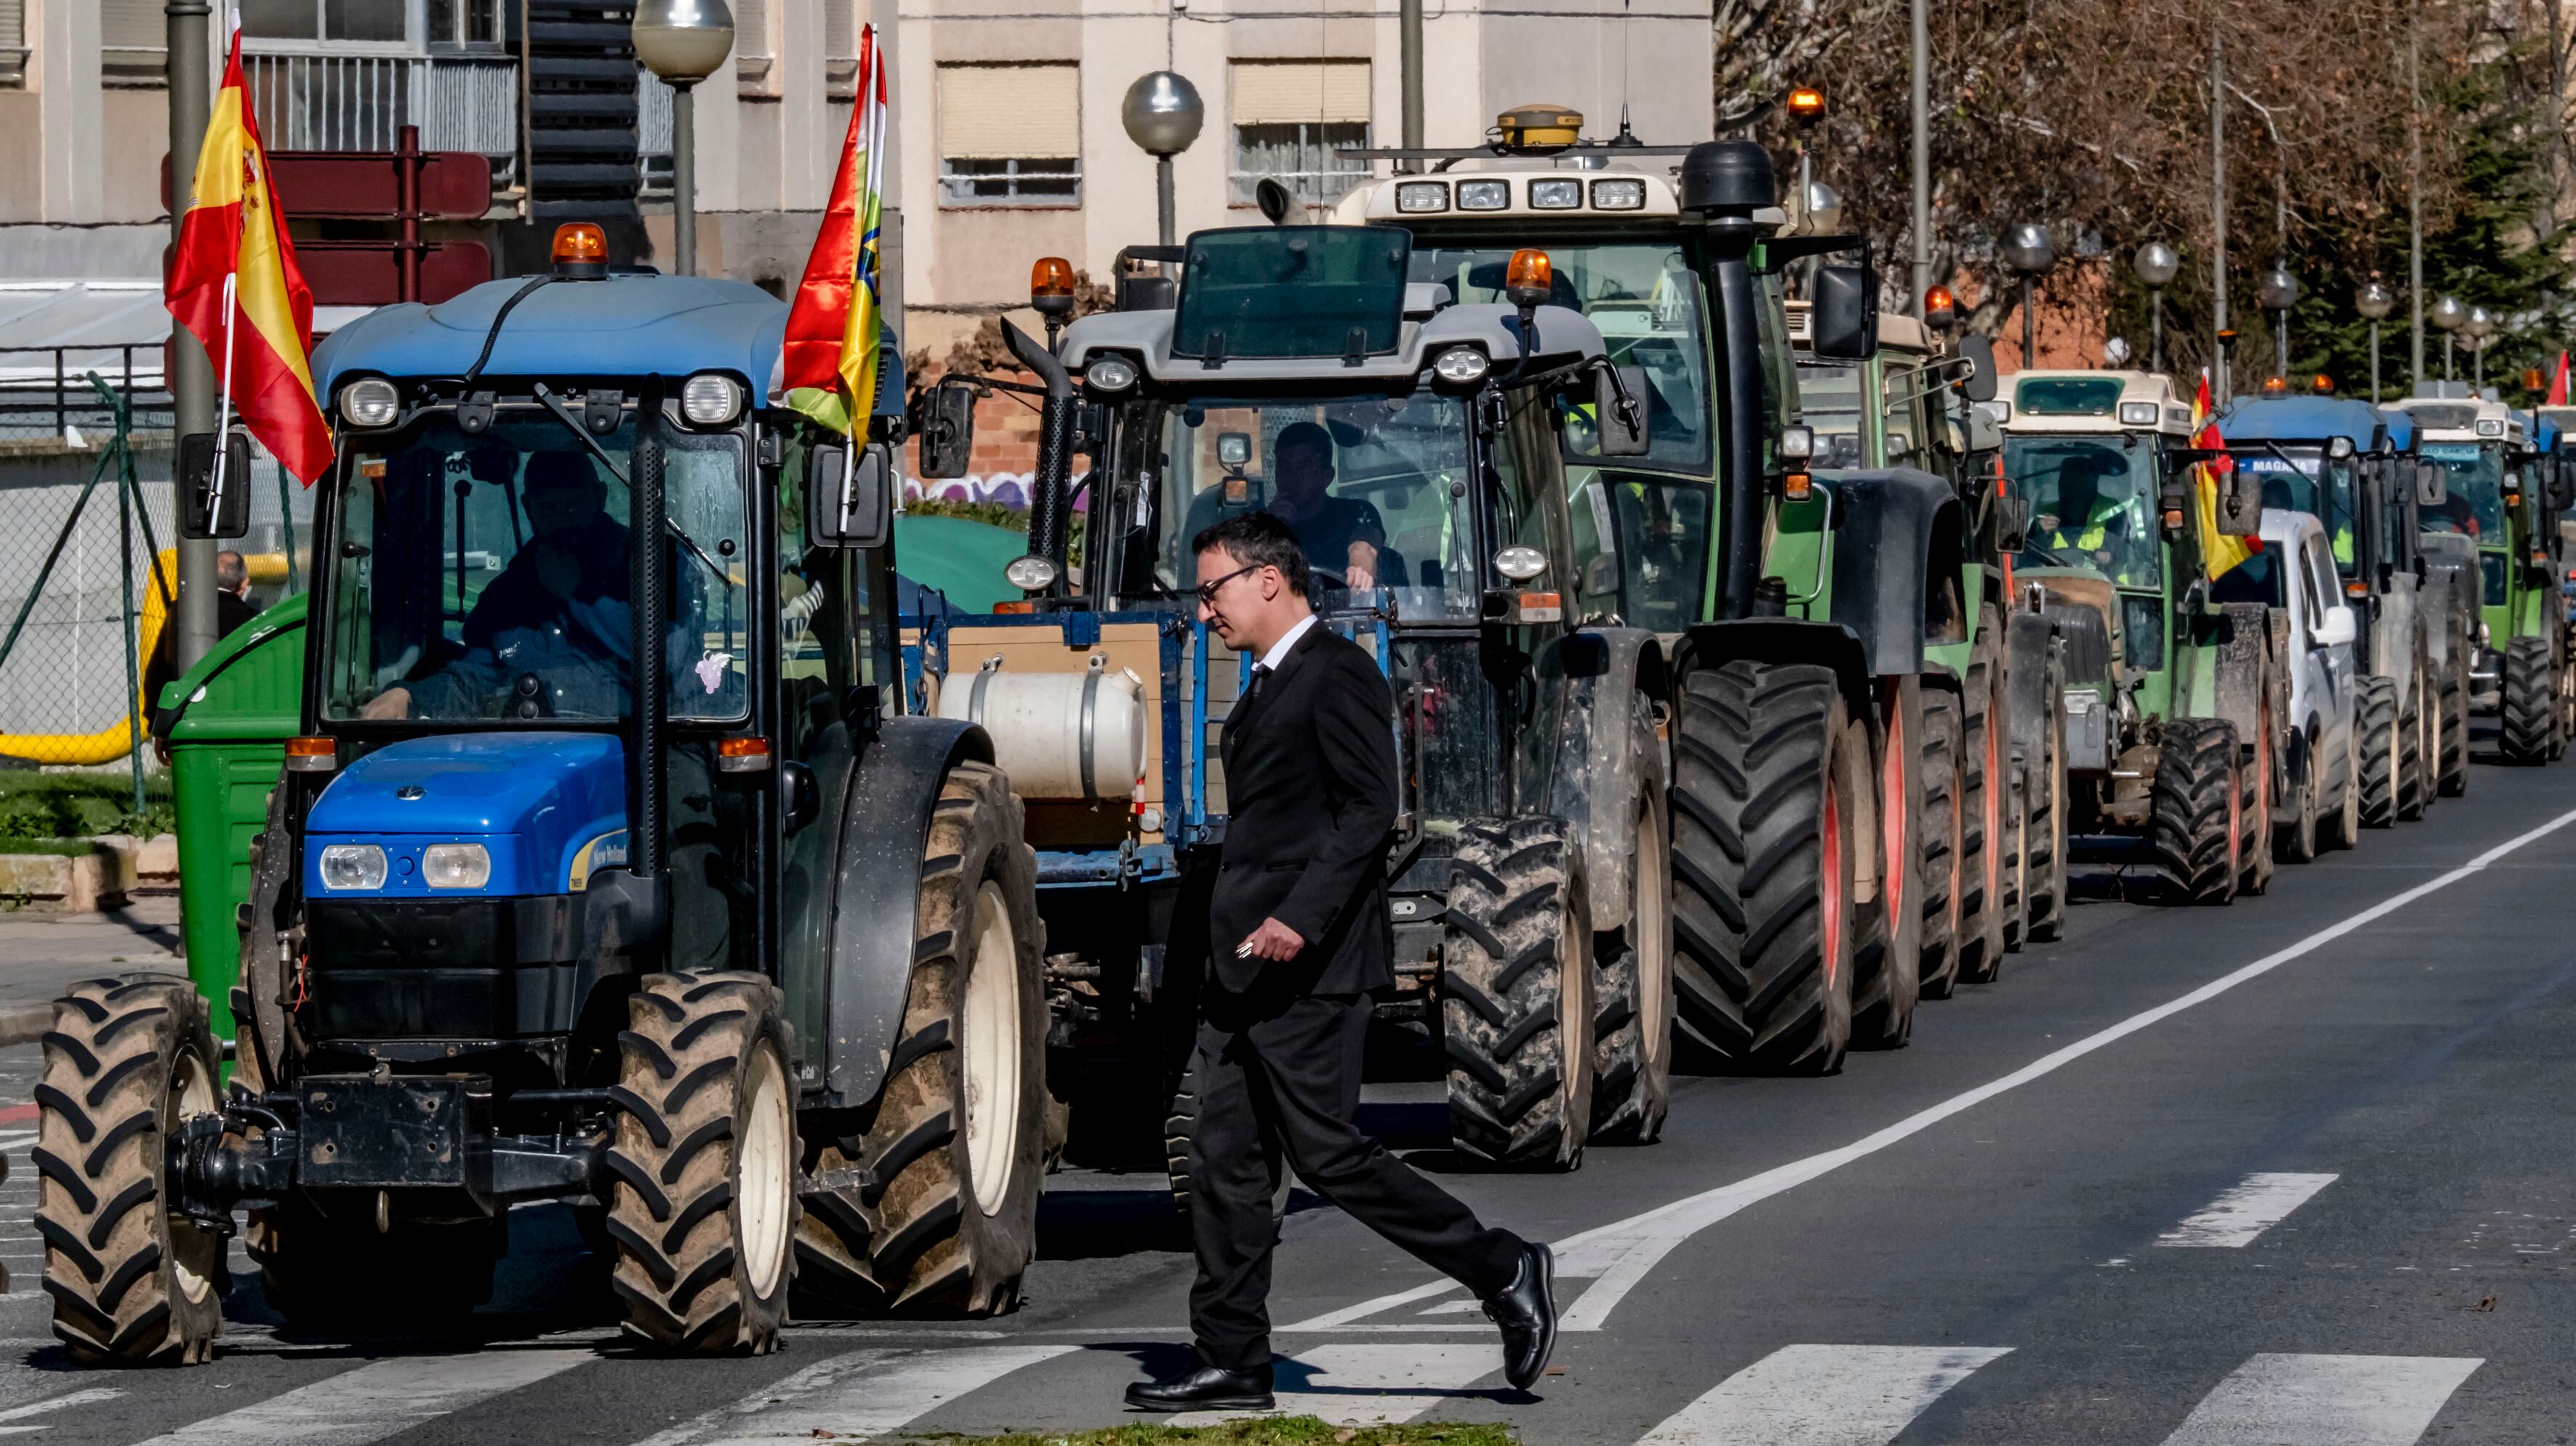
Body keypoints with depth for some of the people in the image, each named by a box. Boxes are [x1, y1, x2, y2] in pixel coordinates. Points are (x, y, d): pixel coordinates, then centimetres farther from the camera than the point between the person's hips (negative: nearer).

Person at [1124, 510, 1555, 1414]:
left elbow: (1369, 810, -19)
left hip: (1309, 968, -10)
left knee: (1327, 1153, -9)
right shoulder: (1268, 687, 19)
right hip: (1244, 968, 10)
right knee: (1226, 1162, 5)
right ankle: (1232, 1364, 7)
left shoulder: (1336, 674, -11)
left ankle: (1505, 1273, 2)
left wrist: (1300, 918, -27)